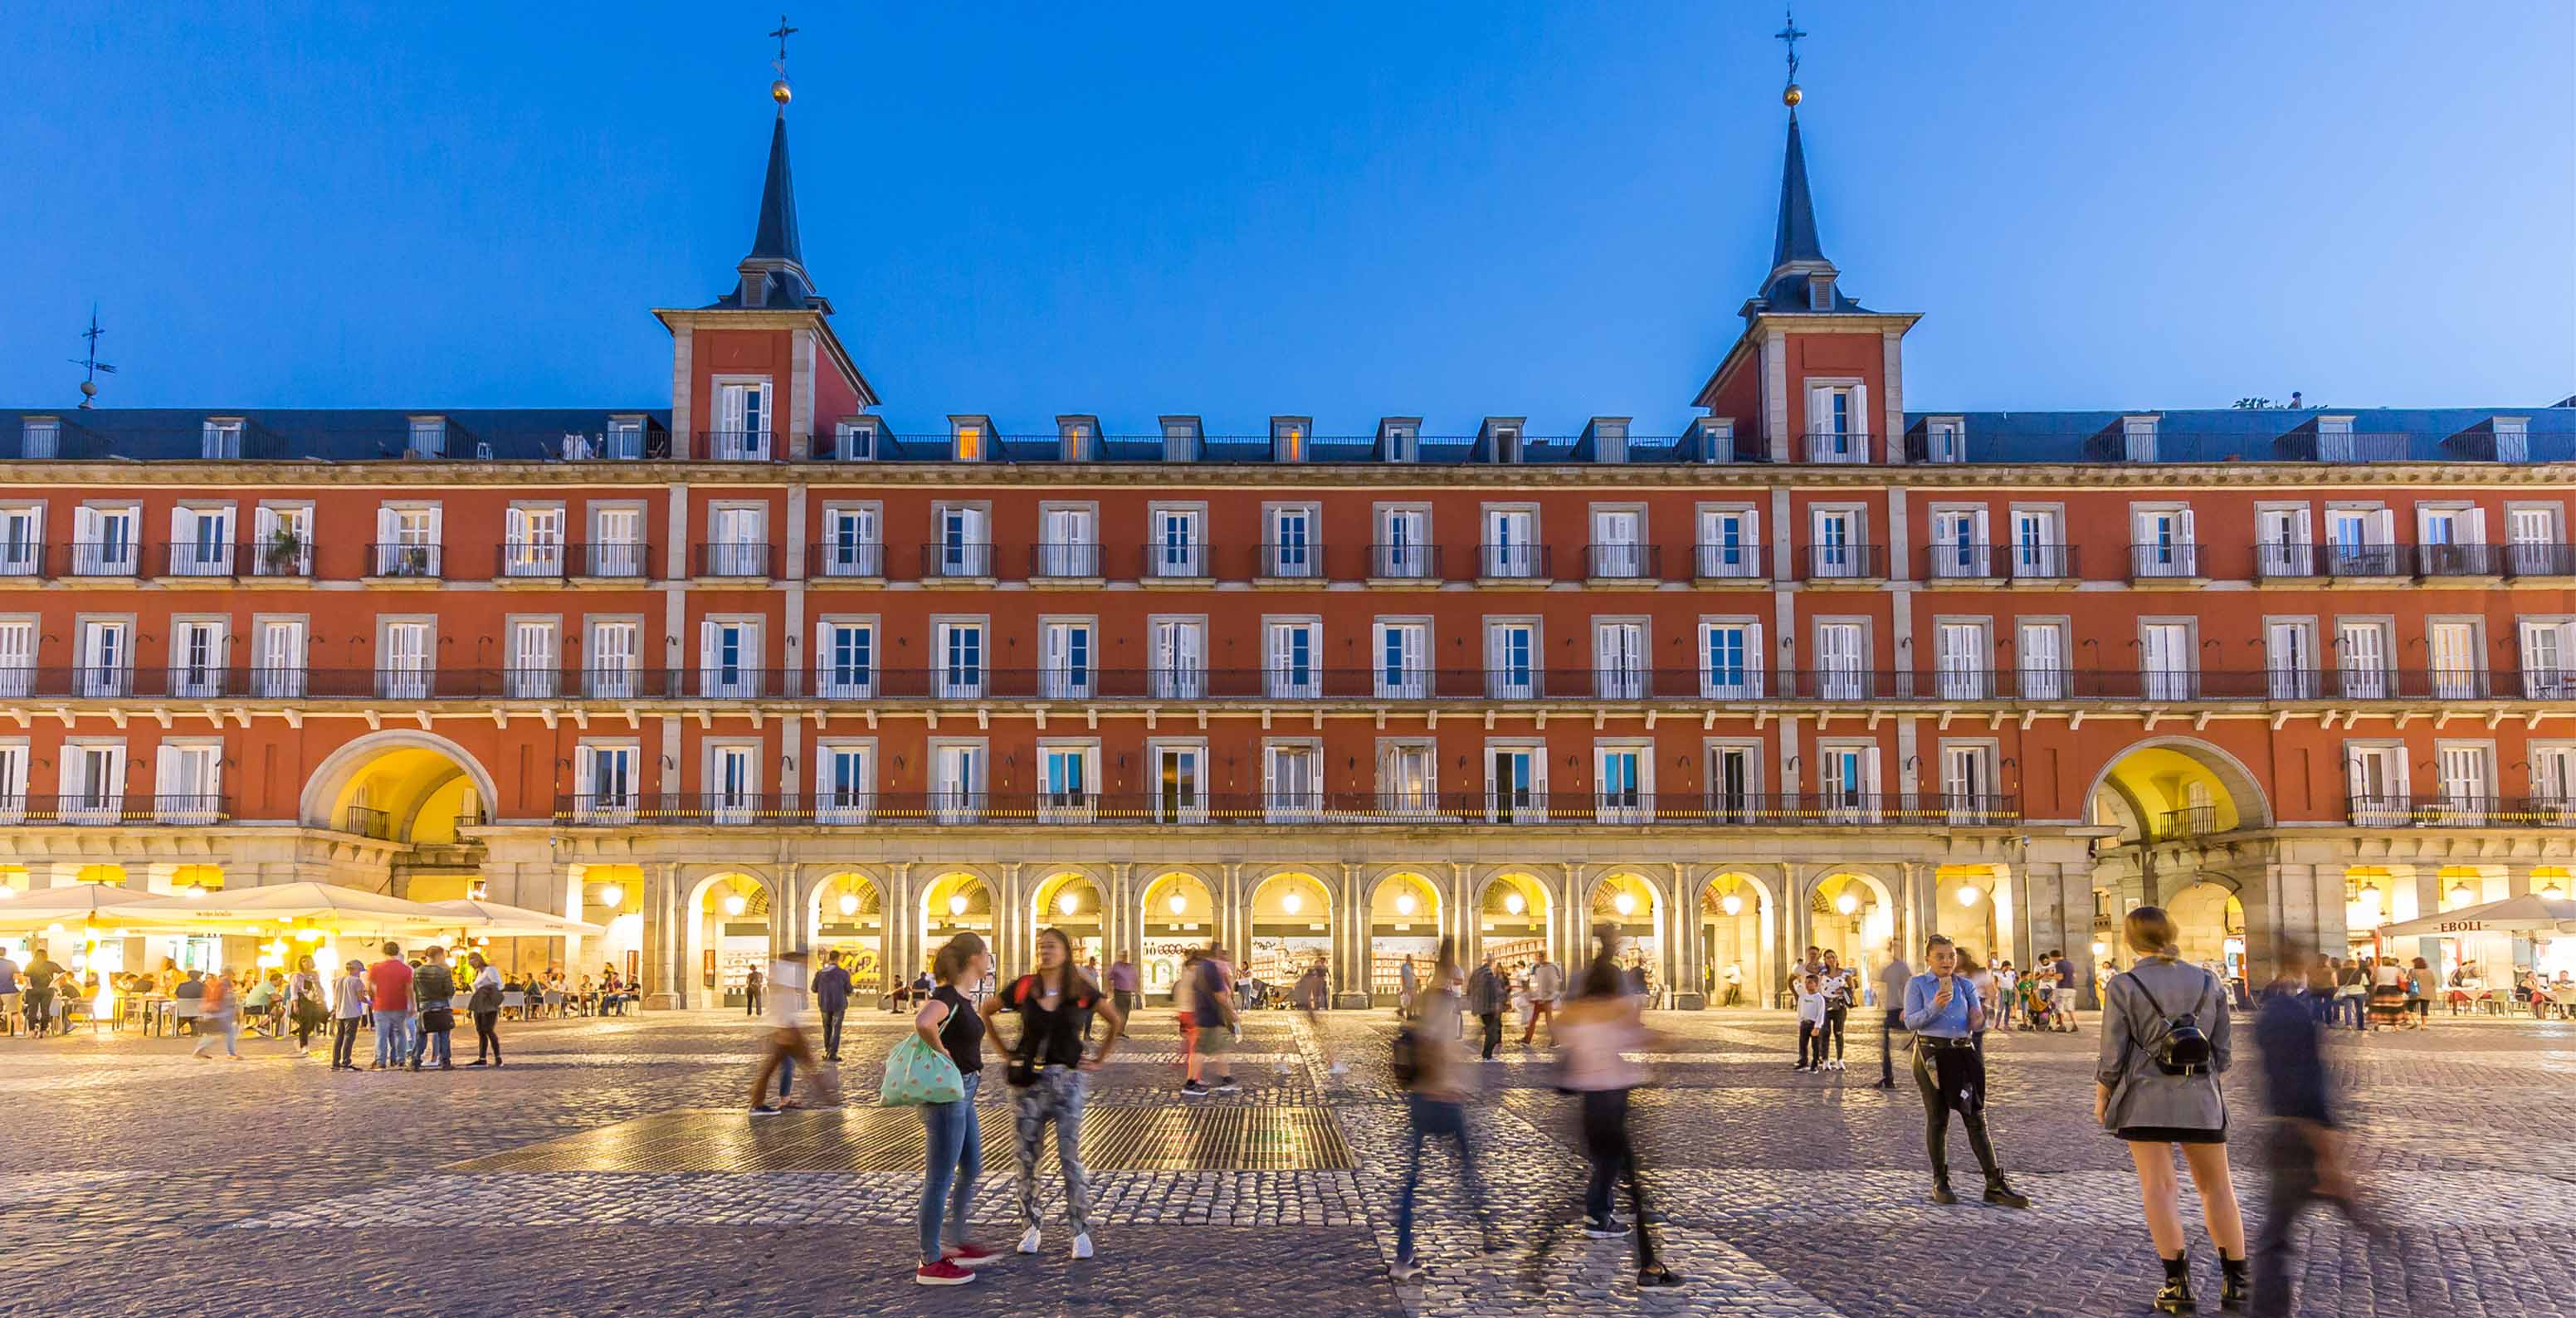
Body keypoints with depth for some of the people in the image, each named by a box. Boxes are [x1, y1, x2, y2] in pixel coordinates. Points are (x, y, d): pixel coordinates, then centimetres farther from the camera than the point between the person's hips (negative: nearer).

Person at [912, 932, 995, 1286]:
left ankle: (956, 1244, 30)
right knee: (941, 1178, -1)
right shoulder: (948, 997, -19)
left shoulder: (961, 998, 10)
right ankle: (930, 1264, 8)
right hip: (946, 1093, -10)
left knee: (972, 1169, 19)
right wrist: (941, 1051, -24)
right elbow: (922, 1023, -40)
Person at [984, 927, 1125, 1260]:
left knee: (1070, 1156, -5)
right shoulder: (1022, 988, -1)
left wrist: (1099, 1059, 7)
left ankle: (1081, 1231, 2)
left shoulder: (1082, 991, -2)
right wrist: (1006, 1052, 9)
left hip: (1068, 1079, -1)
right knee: (1027, 1156, 5)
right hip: (1028, 1080, 1)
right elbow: (986, 1012, 14)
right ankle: (1030, 1227, 18)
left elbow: (1117, 1022, 11)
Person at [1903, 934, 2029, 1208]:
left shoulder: (1965, 985, 9)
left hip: (1963, 1054, 3)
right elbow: (1911, 1022, -8)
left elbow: (1976, 1023, 9)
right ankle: (1940, 1183, 17)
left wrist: (1978, 1019, -14)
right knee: (1937, 1119, 6)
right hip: (1932, 1054, -3)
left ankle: (1995, 1185, 3)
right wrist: (1934, 1008, -23)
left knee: (1976, 1118, 1)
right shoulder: (1917, 984, -1)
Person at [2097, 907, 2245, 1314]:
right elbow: (2223, 1051, 6)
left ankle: (2179, 1284, -1)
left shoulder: (2123, 986, -6)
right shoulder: (2208, 982, 3)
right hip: (2201, 1097, 3)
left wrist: (2101, 1096, 7)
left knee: (2158, 1188, 2)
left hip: (2146, 1097, -3)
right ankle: (2237, 1283, 15)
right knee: (2217, 1187, 14)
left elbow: (2113, 1055, -6)